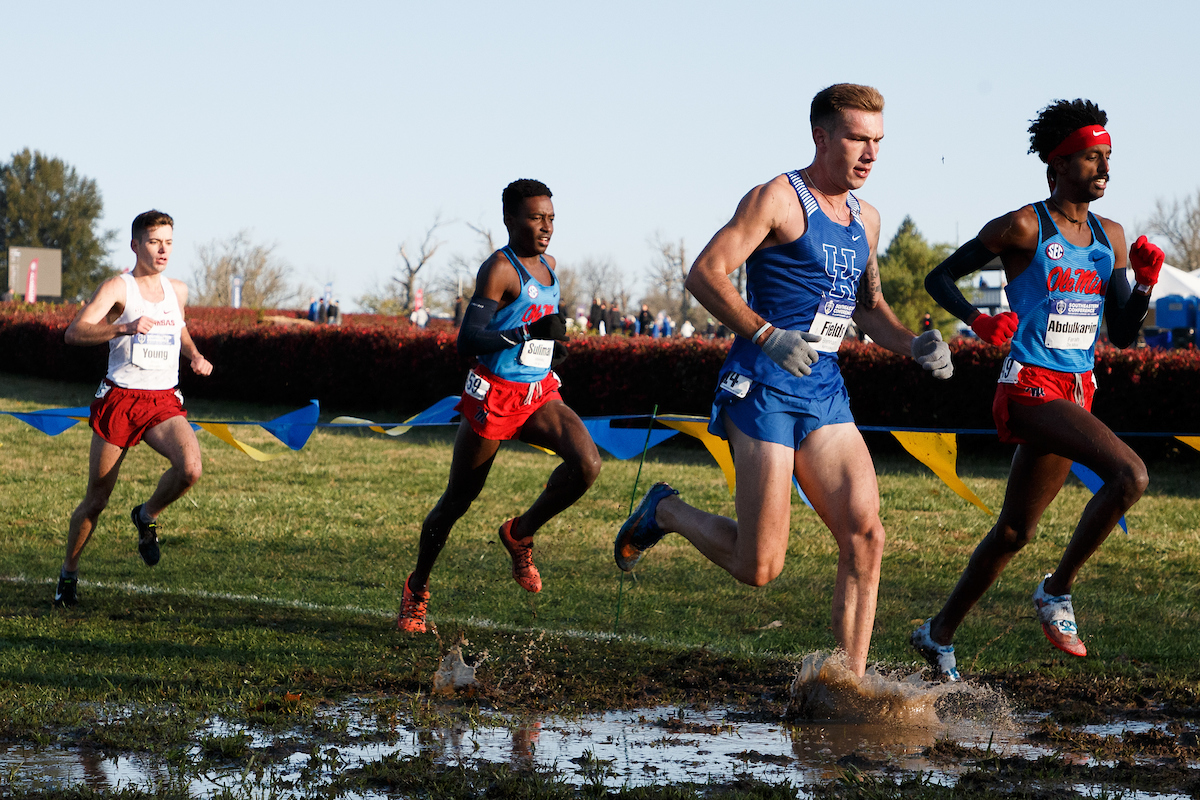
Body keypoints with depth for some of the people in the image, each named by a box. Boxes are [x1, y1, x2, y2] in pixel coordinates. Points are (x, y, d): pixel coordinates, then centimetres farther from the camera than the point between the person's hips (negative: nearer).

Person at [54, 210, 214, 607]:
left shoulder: (178, 290, 11)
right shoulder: (118, 288, -7)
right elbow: (74, 332, -21)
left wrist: (195, 356, 11)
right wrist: (124, 327, -35)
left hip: (165, 403, 4)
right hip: (119, 399, -4)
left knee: (190, 468, -24)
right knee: (97, 498, 2)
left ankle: (147, 516, 6)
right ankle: (69, 570, 25)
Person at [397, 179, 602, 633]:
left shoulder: (548, 266, 10)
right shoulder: (499, 268, -14)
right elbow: (467, 341, -24)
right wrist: (529, 332, -32)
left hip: (539, 394, 6)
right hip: (494, 397, -6)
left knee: (587, 462, -20)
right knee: (458, 499, 5)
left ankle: (520, 535, 2)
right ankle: (417, 589, 26)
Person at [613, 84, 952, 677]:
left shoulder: (865, 220, 17)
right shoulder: (779, 198, -7)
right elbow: (704, 274, -14)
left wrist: (913, 345, 11)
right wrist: (766, 335, -26)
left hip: (824, 388, 7)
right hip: (764, 387, -7)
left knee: (864, 534, -11)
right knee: (759, 567, -6)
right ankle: (666, 512, 22)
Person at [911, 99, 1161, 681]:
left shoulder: (1110, 238, 12)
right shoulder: (1023, 228, -7)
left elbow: (1122, 334, 14)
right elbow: (940, 277, 0)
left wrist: (1144, 285, -3)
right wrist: (977, 320, -17)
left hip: (1077, 390, 7)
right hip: (1030, 387, -7)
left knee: (1015, 531, 13)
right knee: (1129, 474, -26)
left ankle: (940, 633, 27)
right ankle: (1058, 590, -10)